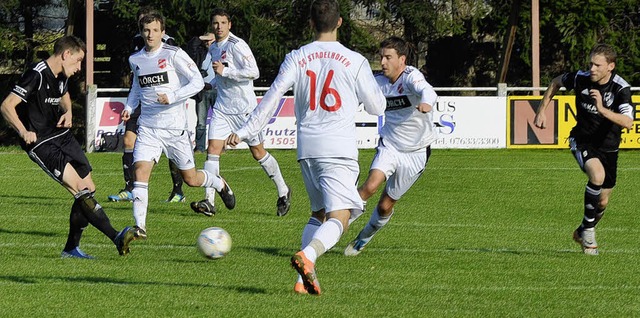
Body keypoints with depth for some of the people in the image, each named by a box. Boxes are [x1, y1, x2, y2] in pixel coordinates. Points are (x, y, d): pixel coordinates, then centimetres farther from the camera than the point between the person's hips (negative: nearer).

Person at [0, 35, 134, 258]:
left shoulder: (61, 76, 9)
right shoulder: (37, 76, -18)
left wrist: (68, 112, 10)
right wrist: (24, 132, -36)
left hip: (61, 135, 9)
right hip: (40, 143, -9)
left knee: (89, 190, 6)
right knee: (80, 188, -20)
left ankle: (71, 248, 18)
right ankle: (116, 239, -25)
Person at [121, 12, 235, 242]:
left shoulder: (174, 55, -9)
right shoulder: (136, 60, 7)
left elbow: (198, 82, -11)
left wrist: (172, 97, -23)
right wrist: (129, 107, 10)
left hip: (175, 127, -3)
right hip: (148, 127, 3)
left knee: (191, 179, 8)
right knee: (140, 170, -18)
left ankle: (219, 184, 43)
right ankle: (140, 227, -17)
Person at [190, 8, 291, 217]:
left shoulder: (236, 45, -13)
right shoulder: (213, 48, 12)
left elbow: (253, 72, -21)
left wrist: (224, 71, -22)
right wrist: (212, 84, 13)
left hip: (244, 107, -6)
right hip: (222, 108, 6)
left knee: (258, 152, 3)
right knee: (213, 150, -9)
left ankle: (283, 192, 22)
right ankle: (209, 202, -13)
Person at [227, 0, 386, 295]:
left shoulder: (296, 58, 6)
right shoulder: (354, 61, -1)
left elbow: (271, 99, 4)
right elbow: (377, 107, 8)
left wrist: (244, 131, 12)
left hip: (307, 148, 4)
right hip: (339, 149, -4)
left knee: (318, 214, 19)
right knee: (338, 219, -10)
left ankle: (304, 277, 6)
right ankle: (307, 256, -37)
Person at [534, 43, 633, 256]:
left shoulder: (621, 89, -21)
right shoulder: (581, 79, -15)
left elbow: (628, 122, -34)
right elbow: (556, 82, 7)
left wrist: (602, 109, -44)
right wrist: (541, 110, 6)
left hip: (608, 147, 1)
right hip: (582, 141, -1)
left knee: (602, 202, 9)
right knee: (598, 175, -31)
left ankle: (583, 233, 38)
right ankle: (588, 228, -14)